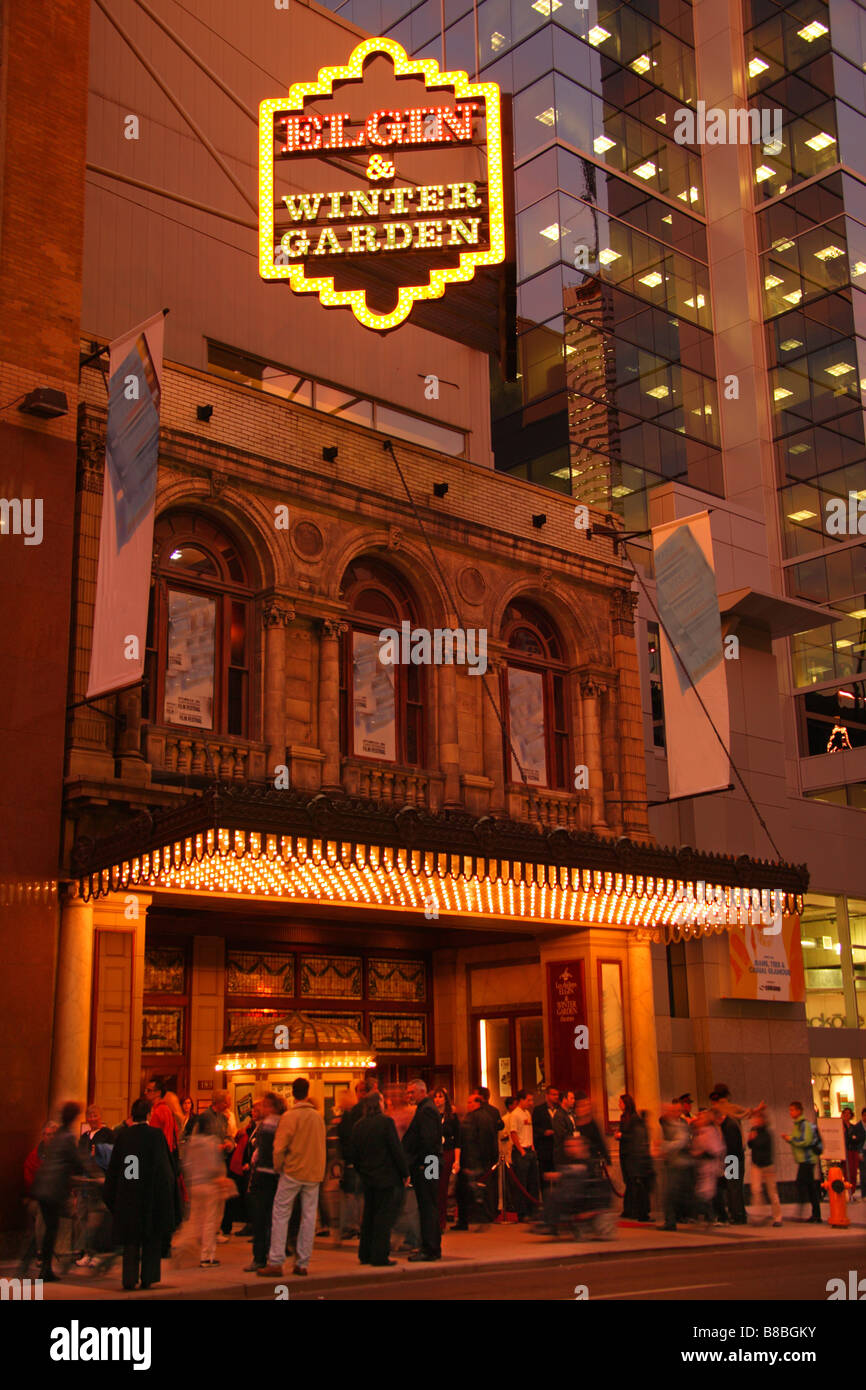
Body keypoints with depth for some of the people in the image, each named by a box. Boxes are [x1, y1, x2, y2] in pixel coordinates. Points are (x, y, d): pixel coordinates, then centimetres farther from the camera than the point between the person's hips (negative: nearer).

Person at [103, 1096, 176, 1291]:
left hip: (127, 1196, 2)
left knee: (131, 1239, 12)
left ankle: (129, 1279, 7)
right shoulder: (156, 1134, -9)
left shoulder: (123, 1136, -1)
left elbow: (113, 1169, 4)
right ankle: (147, 1278, 10)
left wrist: (110, 1196, 12)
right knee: (152, 1239, 11)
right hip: (151, 1195, -2)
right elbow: (165, 1164, -10)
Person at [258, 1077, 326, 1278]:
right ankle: (302, 1263, 9)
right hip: (314, 1174, 4)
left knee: (280, 1215, 1)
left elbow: (279, 1147, -12)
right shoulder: (318, 1116, 6)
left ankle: (275, 1263, -2)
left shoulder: (290, 1116, -10)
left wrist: (278, 1167, 2)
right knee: (308, 1217, 8)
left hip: (293, 1172, -4)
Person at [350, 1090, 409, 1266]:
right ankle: (380, 1255, -1)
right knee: (385, 1217, -1)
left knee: (368, 1216, 15)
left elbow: (354, 1154, 9)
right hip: (387, 1178, -6)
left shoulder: (358, 1126, 5)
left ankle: (365, 1254, 20)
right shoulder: (386, 1122, -13)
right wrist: (405, 1173, -5)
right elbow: (397, 1150, -12)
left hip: (367, 1179, 6)